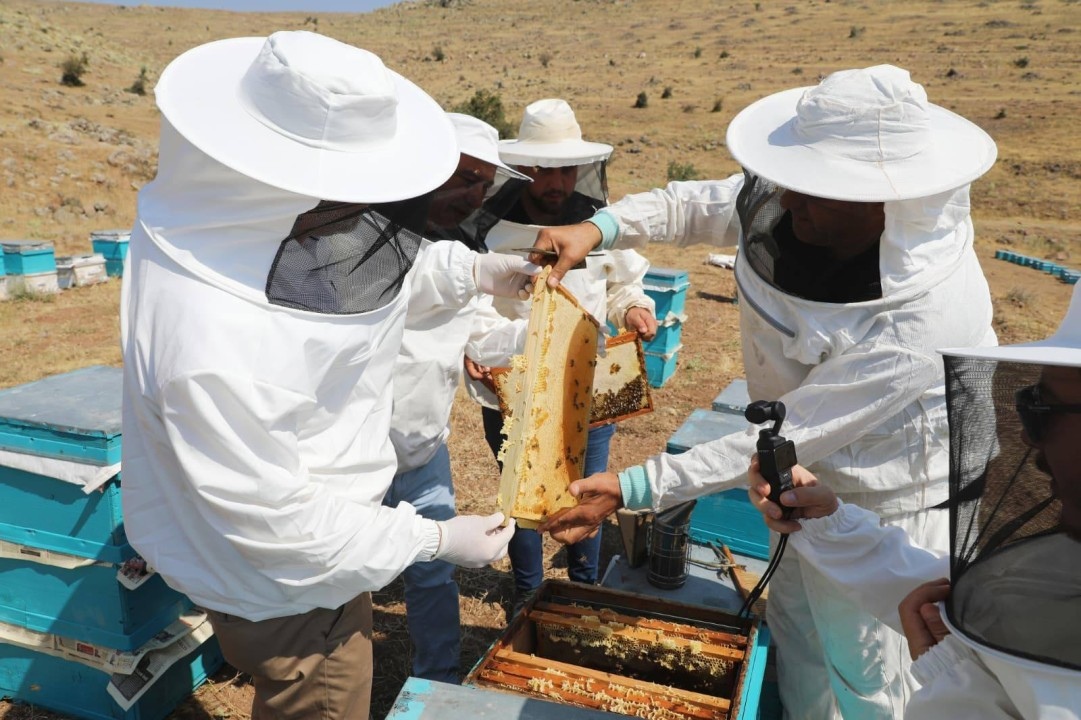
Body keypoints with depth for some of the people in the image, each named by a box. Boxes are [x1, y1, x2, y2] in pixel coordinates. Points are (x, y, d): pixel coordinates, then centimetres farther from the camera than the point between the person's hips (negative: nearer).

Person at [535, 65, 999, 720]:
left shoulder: (917, 324, -38)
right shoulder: (787, 206, -19)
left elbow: (783, 440, -33)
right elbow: (699, 205, -3)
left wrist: (630, 490, -31)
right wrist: (597, 228, -19)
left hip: (883, 506, -7)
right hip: (811, 477, 8)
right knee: (794, 614, 29)